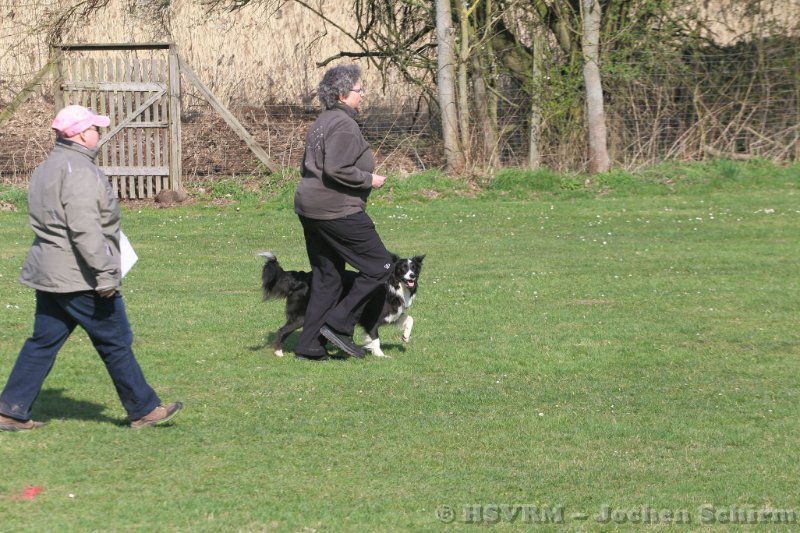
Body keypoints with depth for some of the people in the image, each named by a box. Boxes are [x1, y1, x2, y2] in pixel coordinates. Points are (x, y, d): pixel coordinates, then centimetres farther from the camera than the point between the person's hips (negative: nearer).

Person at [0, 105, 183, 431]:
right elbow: (85, 229, -25)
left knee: (42, 343, 11)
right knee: (116, 343, 2)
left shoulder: (46, 169, 15)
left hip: (48, 275, 9)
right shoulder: (79, 171, -18)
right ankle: (144, 410, 10)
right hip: (80, 278, -9)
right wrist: (105, 273, -24)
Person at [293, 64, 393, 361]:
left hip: (309, 208, 10)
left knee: (326, 279, 13)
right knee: (378, 266, -2)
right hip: (337, 211, -10)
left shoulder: (322, 123, 17)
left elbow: (307, 167, 21)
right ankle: (339, 325, -4)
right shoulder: (344, 125, -14)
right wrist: (369, 180, -11)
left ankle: (310, 346, 11)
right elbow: (336, 169, -24)